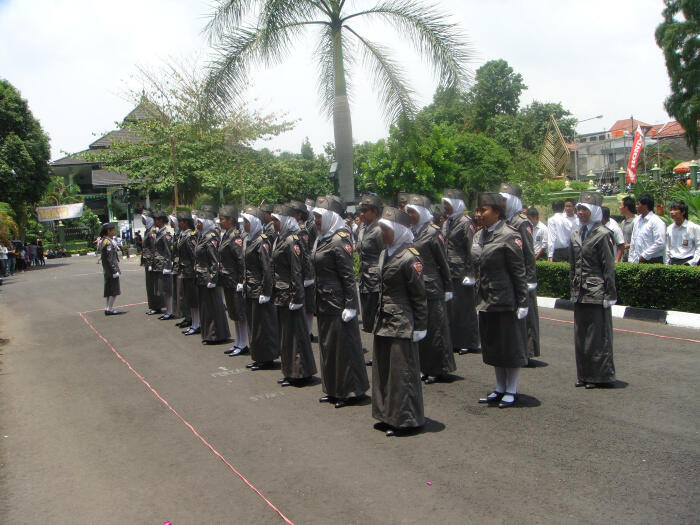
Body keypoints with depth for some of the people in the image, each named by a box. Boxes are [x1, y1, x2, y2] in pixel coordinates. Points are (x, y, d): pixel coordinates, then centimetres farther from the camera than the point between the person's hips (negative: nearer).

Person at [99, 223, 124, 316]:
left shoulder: (103, 241, 15)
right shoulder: (108, 242, -17)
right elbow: (109, 258, -21)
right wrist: (115, 271, -20)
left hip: (107, 271, 10)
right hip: (111, 270, -10)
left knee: (109, 291, 15)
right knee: (114, 290, -6)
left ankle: (108, 308, 20)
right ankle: (110, 309, -4)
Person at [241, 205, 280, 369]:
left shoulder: (261, 241, -15)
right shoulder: (248, 240, 12)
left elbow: (267, 268, -19)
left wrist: (266, 293, -20)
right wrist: (244, 283, 15)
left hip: (260, 290, -9)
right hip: (250, 290, 9)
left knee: (262, 324, 0)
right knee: (254, 323, 14)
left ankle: (266, 359, 10)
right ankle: (258, 357, 24)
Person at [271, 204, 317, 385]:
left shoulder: (292, 241, -15)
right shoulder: (279, 239, 13)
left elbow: (297, 272, -19)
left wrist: (296, 298, -20)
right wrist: (275, 292, 18)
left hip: (289, 294, -9)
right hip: (280, 294, 10)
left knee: (294, 333, -1)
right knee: (284, 334, 14)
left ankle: (299, 374, 9)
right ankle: (290, 372, 24)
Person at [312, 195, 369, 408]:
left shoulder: (340, 241, -16)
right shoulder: (323, 239, 12)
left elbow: (348, 276, -19)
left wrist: (350, 305, -20)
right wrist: (318, 300, 17)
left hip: (338, 304, -10)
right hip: (324, 303, 10)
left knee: (343, 347, 0)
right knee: (328, 345, 16)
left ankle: (351, 391, 12)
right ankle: (334, 390, 27)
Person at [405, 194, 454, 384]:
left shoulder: (433, 233, -7)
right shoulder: (410, 232, 11)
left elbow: (443, 263, -6)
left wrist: (448, 289, -6)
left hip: (431, 289, -7)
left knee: (434, 329, 1)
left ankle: (440, 370, 13)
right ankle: (426, 368, 22)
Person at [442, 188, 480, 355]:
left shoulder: (465, 222, -9)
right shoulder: (448, 223, 15)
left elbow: (471, 250, -13)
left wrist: (469, 273, -16)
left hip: (461, 272, -8)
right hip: (449, 272, 8)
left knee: (464, 307, -2)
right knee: (450, 307, 10)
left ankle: (469, 343, 8)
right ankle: (455, 341, 19)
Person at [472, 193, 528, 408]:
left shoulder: (509, 236, -13)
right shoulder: (479, 235, 9)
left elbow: (519, 272, -14)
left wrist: (522, 303, -15)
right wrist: (479, 296, 15)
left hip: (505, 301, -8)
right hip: (486, 300, 8)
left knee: (510, 346, 4)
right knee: (492, 346, 15)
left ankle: (511, 390, 18)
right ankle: (500, 388, 28)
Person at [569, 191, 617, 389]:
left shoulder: (602, 234, -8)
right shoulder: (576, 234, 13)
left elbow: (609, 267, -9)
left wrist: (609, 294, -11)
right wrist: (574, 287, 15)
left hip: (596, 293, -7)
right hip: (580, 294, 7)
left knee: (598, 334, -1)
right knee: (581, 335, 10)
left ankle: (600, 376, 10)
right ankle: (584, 374, 20)